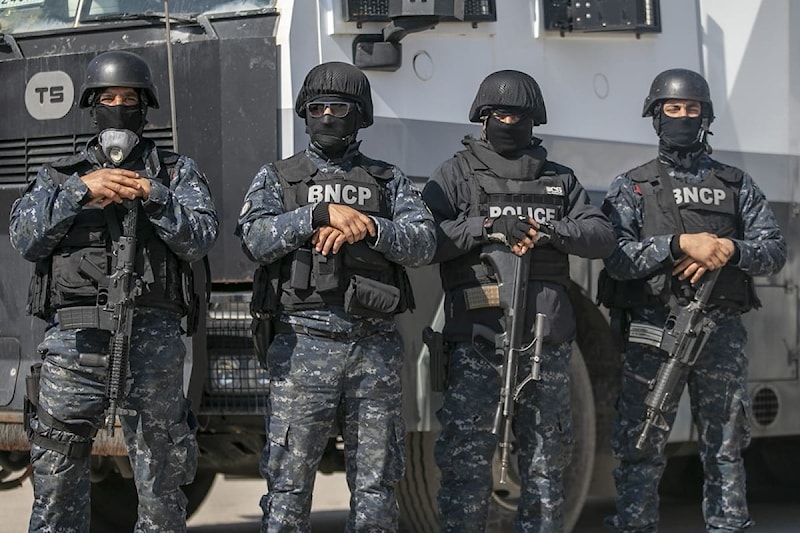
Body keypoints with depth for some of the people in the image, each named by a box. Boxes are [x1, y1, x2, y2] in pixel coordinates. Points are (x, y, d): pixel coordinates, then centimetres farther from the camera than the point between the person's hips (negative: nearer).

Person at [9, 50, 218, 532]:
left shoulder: (178, 173, 15)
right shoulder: (60, 176, 18)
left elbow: (200, 239, 1)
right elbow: (26, 238, 2)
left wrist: (151, 197, -10)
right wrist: (82, 190, -7)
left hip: (152, 342, -1)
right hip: (73, 340, 1)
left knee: (160, 482, 2)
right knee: (57, 479, 2)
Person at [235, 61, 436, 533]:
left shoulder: (390, 180, 14)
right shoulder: (278, 178, 11)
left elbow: (424, 243, -1)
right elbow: (257, 240, -7)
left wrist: (369, 228, -16)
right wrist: (323, 214, -16)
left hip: (375, 348, 2)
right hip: (304, 347, -2)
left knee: (376, 486, 6)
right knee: (289, 481, -2)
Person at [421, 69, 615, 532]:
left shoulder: (560, 180, 17)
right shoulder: (456, 175, 8)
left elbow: (603, 237, 5)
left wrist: (547, 231, -12)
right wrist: (486, 227, -17)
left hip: (547, 342, 3)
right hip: (476, 341, -3)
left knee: (546, 460, 9)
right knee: (467, 459, -5)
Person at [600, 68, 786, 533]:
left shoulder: (737, 185, 14)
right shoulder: (633, 187, 7)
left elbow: (776, 250, 7)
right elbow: (616, 258, -7)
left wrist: (731, 250, -12)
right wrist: (680, 244, -18)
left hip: (722, 333, 2)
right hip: (655, 332, -2)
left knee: (725, 449, 7)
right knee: (642, 448, -2)